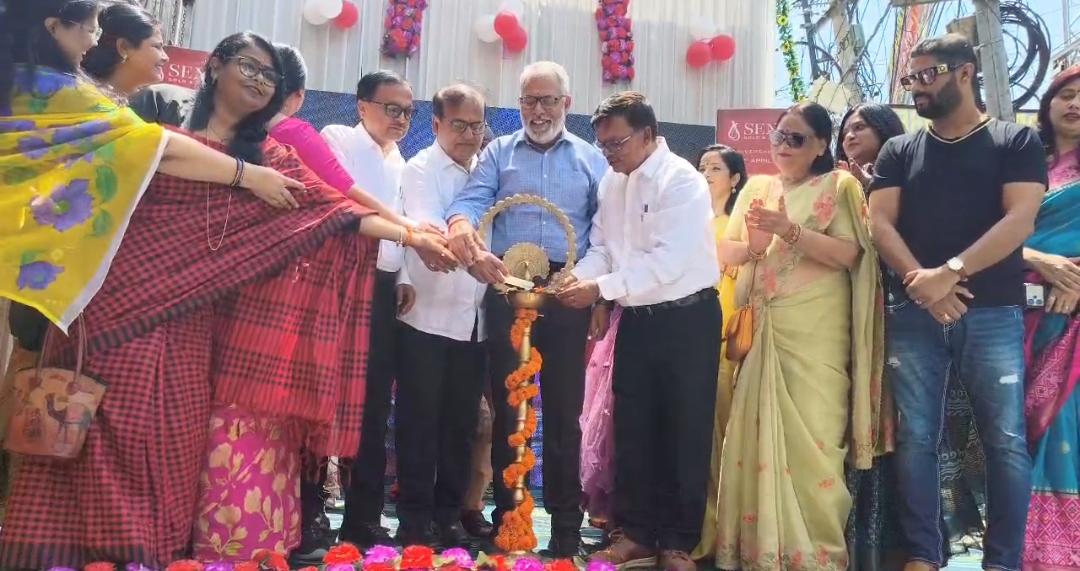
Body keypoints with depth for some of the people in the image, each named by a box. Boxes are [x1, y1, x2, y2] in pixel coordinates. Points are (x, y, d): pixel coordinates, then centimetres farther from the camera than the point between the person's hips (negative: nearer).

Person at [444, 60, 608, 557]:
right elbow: (472, 199, -7)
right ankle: (507, 518, 17)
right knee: (508, 403, 5)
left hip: (567, 292, 0)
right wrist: (461, 229, -30)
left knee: (564, 406, 5)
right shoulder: (498, 153, 11)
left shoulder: (592, 160, 12)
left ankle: (566, 525, 14)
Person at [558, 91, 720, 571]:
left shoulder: (682, 181, -16)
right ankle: (637, 532, 25)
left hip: (687, 319, -6)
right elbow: (601, 247, 5)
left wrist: (601, 288, -26)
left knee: (683, 433, 4)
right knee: (632, 429, 11)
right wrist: (578, 277, -15)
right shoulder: (611, 182, 7)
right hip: (636, 319, 7)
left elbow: (668, 261, -24)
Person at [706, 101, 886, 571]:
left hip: (814, 334, -4)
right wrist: (752, 246, -9)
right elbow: (726, 252, 12)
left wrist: (789, 231, -17)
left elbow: (849, 253, -10)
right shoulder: (756, 188, 16)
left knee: (810, 438, -4)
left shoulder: (839, 186, 2)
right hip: (760, 330, 4)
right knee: (757, 434, 5)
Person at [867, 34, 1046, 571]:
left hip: (993, 313, -2)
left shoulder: (1016, 141, 6)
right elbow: (880, 222, 3)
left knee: (1006, 440, -1)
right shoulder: (899, 150, 13)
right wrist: (918, 278, -14)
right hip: (912, 313, 2)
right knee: (915, 438, 2)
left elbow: (1019, 220, -7)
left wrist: (950, 273, -17)